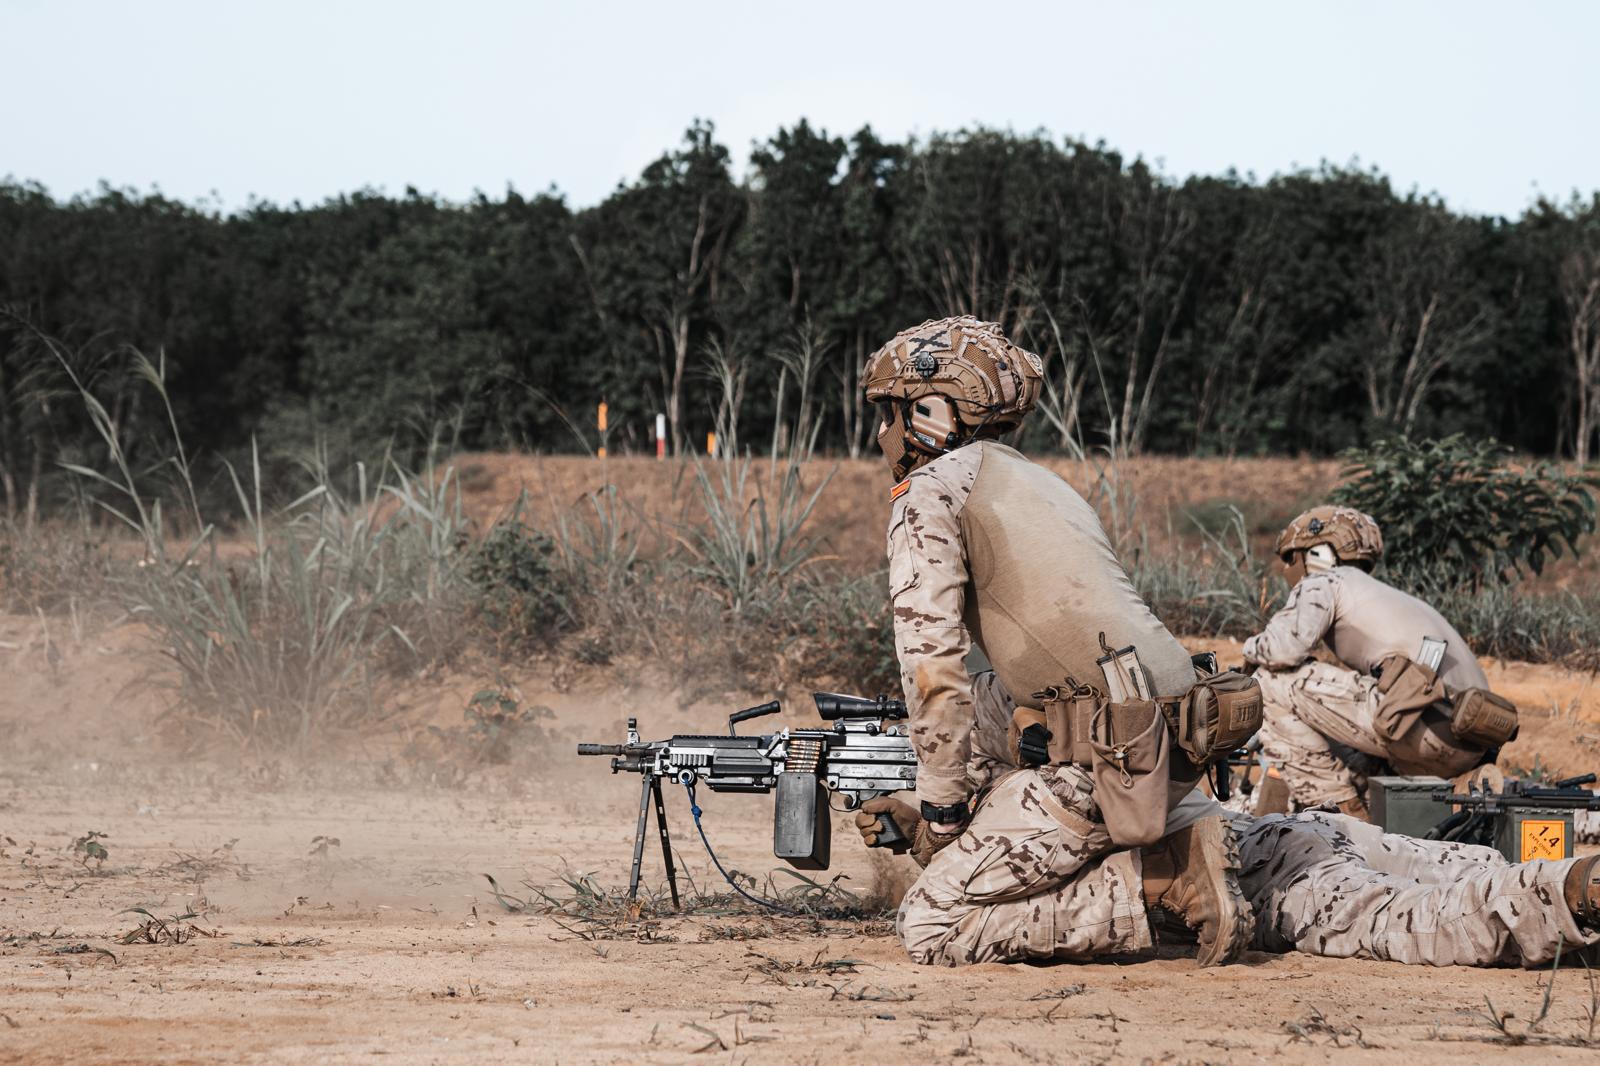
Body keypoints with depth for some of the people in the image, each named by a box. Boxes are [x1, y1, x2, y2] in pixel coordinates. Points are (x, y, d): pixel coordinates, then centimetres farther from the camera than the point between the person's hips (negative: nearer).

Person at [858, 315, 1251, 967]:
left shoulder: (929, 494, 0)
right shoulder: (1038, 483, 29)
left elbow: (933, 663, -9)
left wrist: (942, 808, 1)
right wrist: (927, 797, 30)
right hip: (1182, 739, 9)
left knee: (932, 928, -3)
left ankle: (1154, 888, -11)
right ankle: (1176, 853, 5)